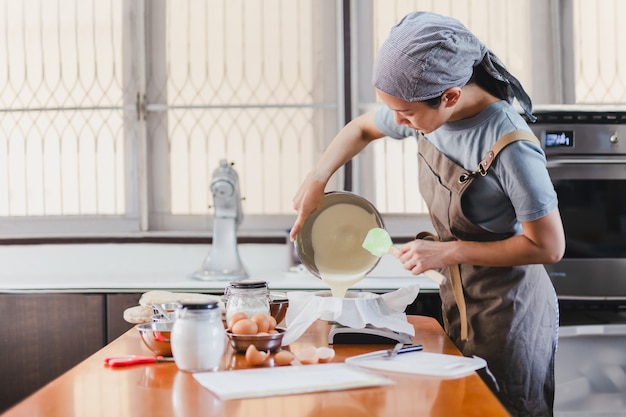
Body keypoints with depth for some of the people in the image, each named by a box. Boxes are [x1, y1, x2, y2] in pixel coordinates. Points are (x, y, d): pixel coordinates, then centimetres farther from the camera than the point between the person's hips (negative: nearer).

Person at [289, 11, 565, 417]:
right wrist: (315, 181, -3)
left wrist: (449, 251, -24)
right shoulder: (428, 109, -10)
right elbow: (361, 129, 10)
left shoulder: (510, 147, -30)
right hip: (457, 302, 7)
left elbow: (549, 246, -22)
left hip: (507, 315, -7)